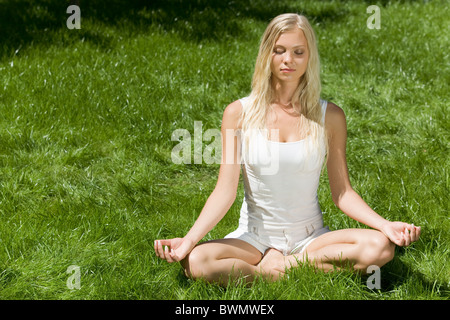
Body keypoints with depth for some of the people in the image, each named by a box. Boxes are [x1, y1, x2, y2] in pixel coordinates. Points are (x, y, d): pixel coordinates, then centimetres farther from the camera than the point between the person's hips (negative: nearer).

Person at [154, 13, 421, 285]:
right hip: (255, 237, -2)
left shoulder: (329, 116, -1)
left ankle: (283, 265, -14)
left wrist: (385, 225, -17)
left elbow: (342, 192, 0)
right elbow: (225, 191, -8)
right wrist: (189, 240, -22)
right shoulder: (239, 113, -4)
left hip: (310, 237, 2)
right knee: (195, 261, -31)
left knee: (380, 247, -26)